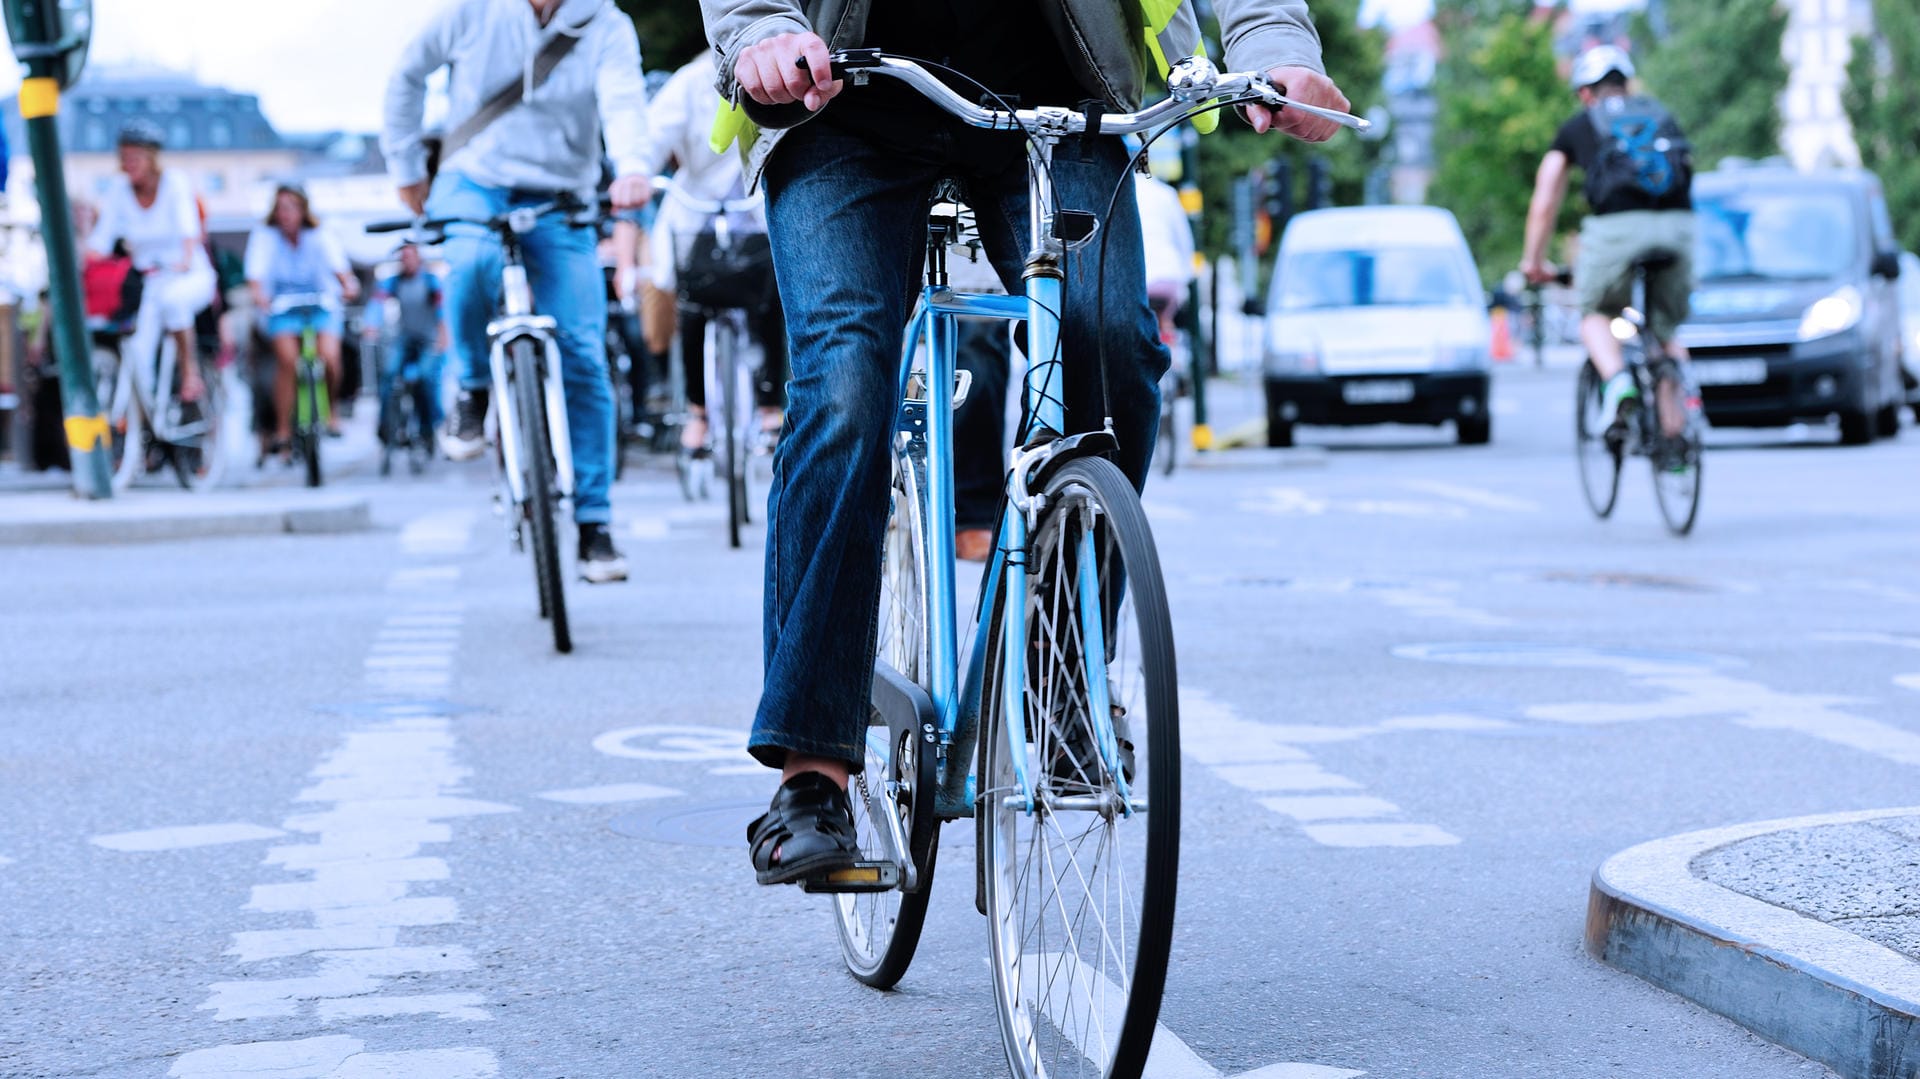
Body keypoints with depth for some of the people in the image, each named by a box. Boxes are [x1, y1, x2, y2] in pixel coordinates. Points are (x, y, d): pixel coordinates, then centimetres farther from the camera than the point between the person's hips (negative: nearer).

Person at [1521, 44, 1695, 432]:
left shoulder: (1577, 126, 24)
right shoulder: (1662, 116, 31)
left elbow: (1544, 202, 24)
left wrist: (1533, 261, 36)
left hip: (1617, 225, -2)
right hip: (1677, 225, 2)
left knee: (1596, 316, 20)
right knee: (1666, 333, 19)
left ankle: (1616, 379, -10)